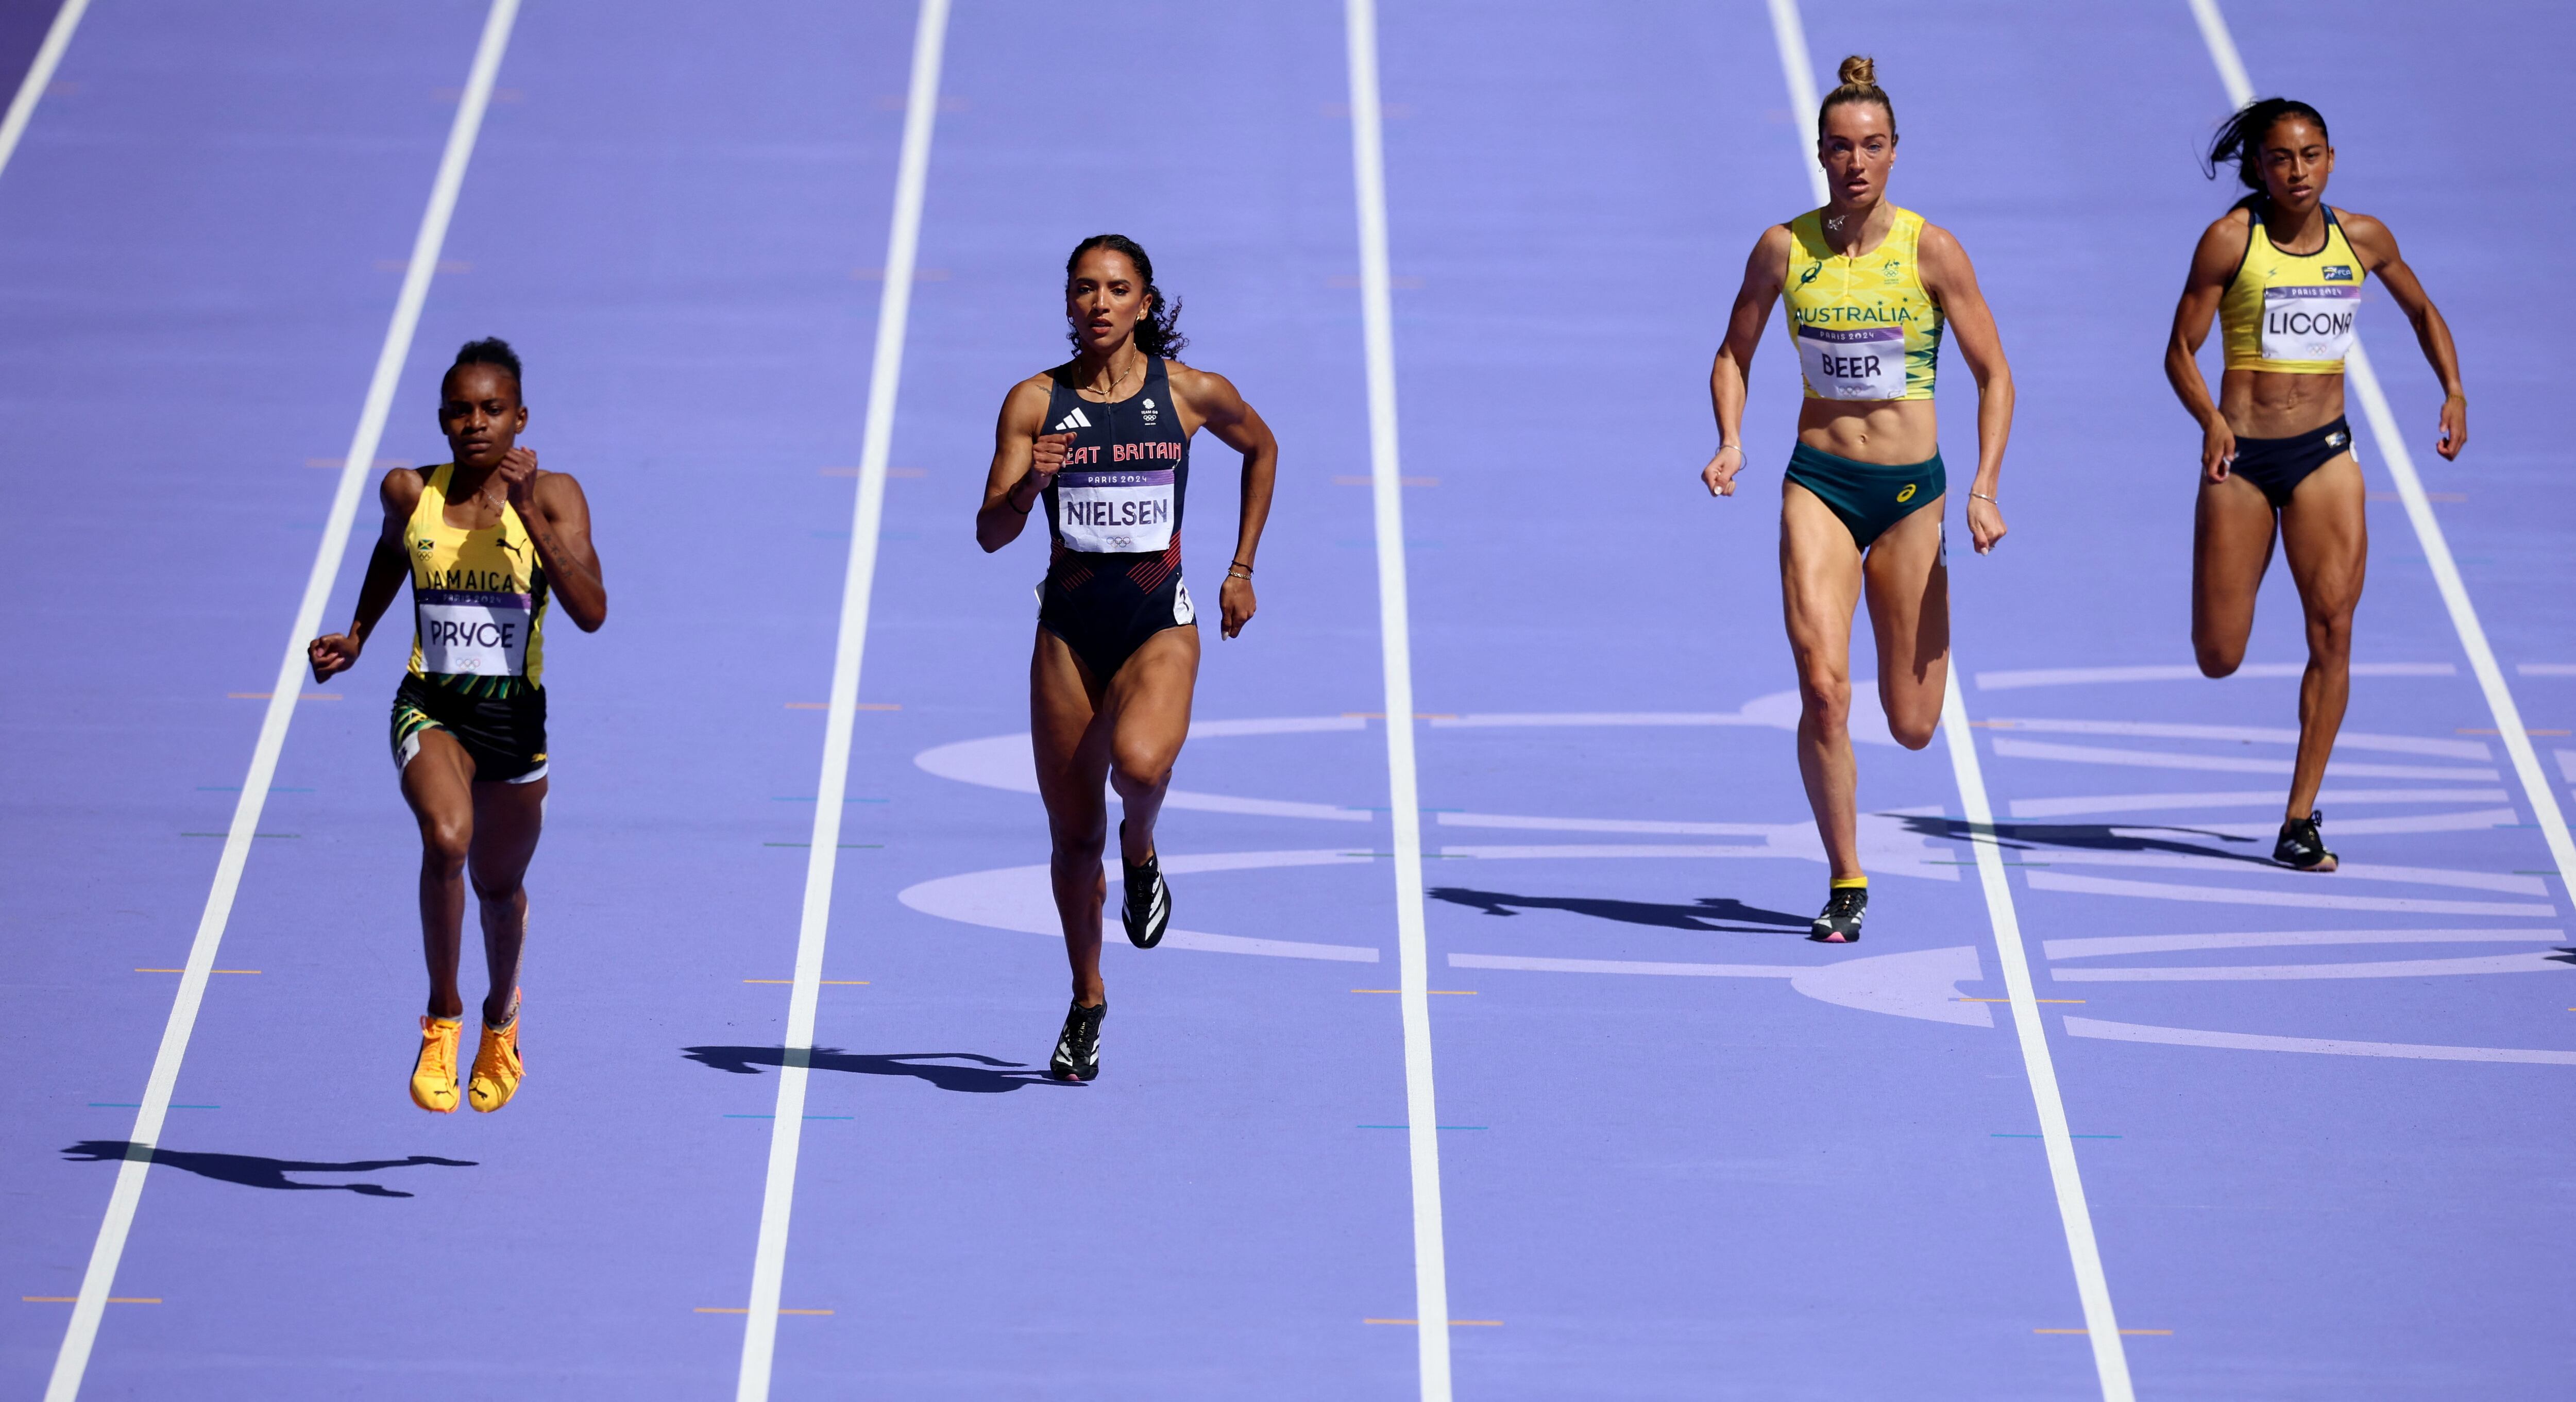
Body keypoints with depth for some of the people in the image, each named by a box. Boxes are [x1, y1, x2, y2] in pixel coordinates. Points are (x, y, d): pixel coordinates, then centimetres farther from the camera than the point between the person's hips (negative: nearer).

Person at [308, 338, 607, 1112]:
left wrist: (529, 513, -26)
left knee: (499, 884, 17)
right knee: (446, 839, -30)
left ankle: (500, 1020, 49)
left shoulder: (554, 496, -9)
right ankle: (442, 1019, -12)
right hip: (430, 707, -1)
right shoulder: (409, 493, -3)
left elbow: (591, 612, -21)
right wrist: (356, 637, 16)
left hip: (514, 714, 1)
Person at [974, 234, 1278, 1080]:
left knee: (1139, 761, -33)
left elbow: (1262, 450, 17)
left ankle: (1140, 853, 3)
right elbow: (990, 533, -5)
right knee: (1072, 834, 5)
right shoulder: (1035, 401, -2)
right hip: (1069, 627, 2)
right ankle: (1087, 1004, 25)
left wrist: (1241, 570, 15)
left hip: (1159, 623, -2)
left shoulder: (1192, 394, -3)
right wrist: (1029, 485, -26)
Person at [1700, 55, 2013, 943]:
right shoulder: (1785, 248, -2)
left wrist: (1984, 490, -11)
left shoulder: (1930, 252, -7)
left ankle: (1932, 644, 45)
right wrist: (1730, 441, -6)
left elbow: (1994, 377, -1)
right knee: (1822, 687, -19)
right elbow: (1733, 355, 12)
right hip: (1818, 484, 1)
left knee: (1911, 727, 6)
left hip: (1911, 489, 0)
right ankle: (1846, 885, -4)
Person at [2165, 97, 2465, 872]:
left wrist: (2454, 392, 4)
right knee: (2218, 660, 1)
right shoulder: (2230, 240, -7)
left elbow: (2421, 310, 20)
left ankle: (2300, 821, -7)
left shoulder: (2362, 239, 3)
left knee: (2333, 627, -13)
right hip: (2240, 457, -2)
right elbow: (2181, 350, -5)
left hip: (2324, 453, 2)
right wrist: (2210, 421, -24)